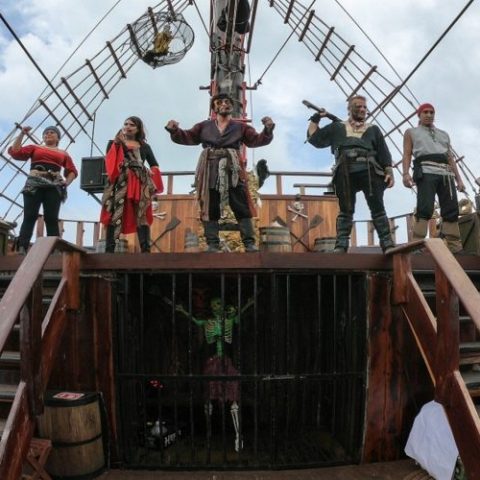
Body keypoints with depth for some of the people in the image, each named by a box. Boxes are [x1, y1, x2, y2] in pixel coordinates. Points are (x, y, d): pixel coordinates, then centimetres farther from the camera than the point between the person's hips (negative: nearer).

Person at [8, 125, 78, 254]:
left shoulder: (63, 154, 21)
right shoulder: (35, 148, 21)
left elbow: (72, 171, 16)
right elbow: (15, 152, 10)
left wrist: (67, 182, -2)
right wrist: (22, 134, 7)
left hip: (54, 186, 0)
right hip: (34, 184, 0)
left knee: (51, 218, -8)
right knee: (30, 216, -11)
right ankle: (21, 249, -19)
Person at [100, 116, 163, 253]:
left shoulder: (145, 147, 21)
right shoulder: (114, 143, 16)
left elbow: (154, 166, 19)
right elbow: (109, 162, 0)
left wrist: (152, 182, 2)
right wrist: (117, 143, -7)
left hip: (140, 184, 2)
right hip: (120, 182, -2)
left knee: (142, 216, -5)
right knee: (115, 214, -11)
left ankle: (145, 249, -9)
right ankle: (109, 249, -14)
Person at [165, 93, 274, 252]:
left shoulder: (240, 127, 13)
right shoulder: (204, 126, 15)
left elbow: (257, 140, 5)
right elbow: (187, 137, 11)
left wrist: (268, 129, -12)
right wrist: (174, 130, -7)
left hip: (233, 171, -1)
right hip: (210, 172, 1)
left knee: (242, 208, -3)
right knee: (210, 208, 2)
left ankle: (249, 243, 1)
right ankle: (213, 244, 8)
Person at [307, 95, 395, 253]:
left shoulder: (373, 129, 27)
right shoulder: (337, 127, 27)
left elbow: (384, 152, 17)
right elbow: (314, 138, 22)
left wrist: (389, 171, 4)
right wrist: (315, 118, 21)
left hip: (369, 170, 1)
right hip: (345, 172, 0)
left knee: (377, 208, -7)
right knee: (345, 209, -5)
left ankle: (387, 244, -8)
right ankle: (340, 246, -9)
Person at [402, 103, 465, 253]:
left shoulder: (444, 134, 32)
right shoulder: (411, 132, 22)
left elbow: (450, 158, 26)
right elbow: (407, 154, 8)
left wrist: (458, 179, 14)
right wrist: (406, 173, -10)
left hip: (446, 173, 4)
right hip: (426, 172, -4)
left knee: (451, 211, -7)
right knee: (425, 208, -20)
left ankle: (454, 248, -8)